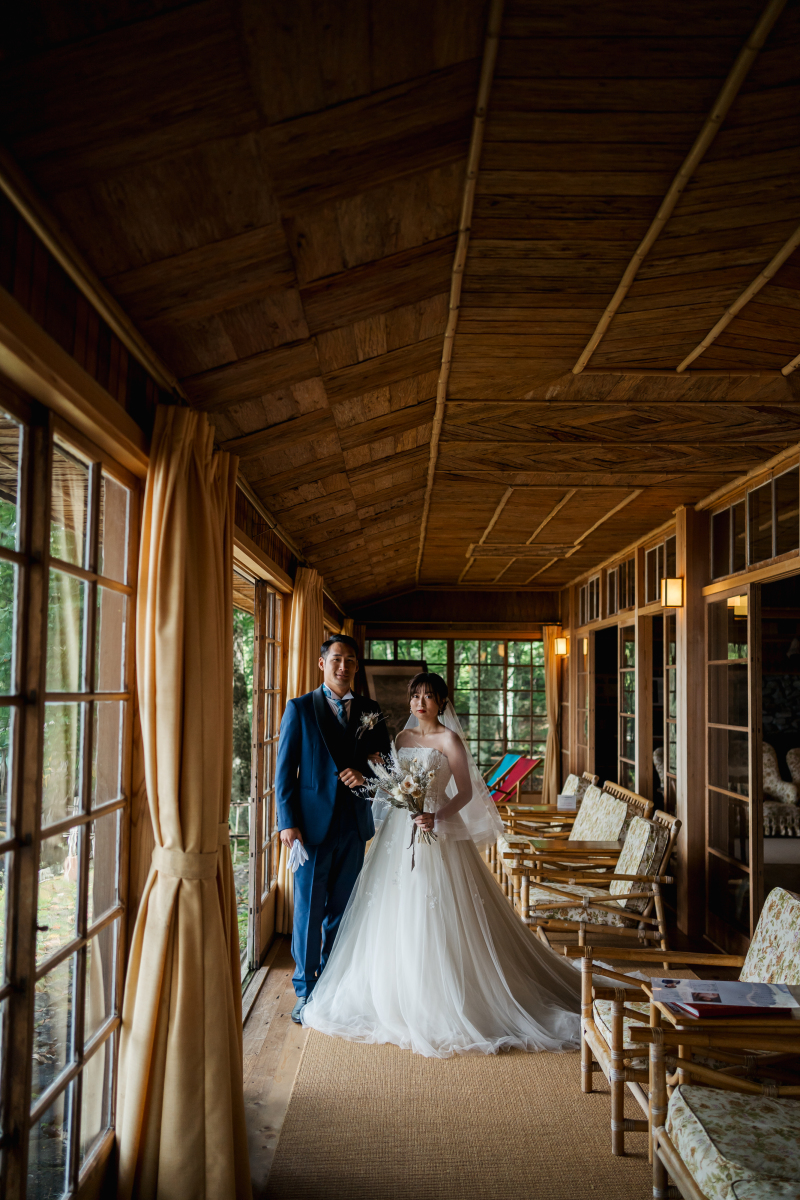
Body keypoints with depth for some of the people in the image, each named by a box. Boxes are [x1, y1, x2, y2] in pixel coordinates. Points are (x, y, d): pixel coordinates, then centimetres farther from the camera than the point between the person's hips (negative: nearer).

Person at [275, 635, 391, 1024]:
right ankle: (305, 991, 16)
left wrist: (365, 774, -10)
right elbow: (285, 769, -3)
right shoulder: (300, 708, -1)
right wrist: (288, 822, -10)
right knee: (308, 910, 3)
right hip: (312, 824, -3)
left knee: (341, 910, 13)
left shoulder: (370, 711, 8)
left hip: (353, 826, 3)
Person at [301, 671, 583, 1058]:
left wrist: (437, 817, -24)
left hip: (436, 832, -6)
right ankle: (399, 1000, 23)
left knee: (434, 921, -5)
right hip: (400, 830, 6)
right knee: (397, 920, 9)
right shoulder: (403, 737, 12)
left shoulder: (449, 740, -6)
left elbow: (466, 792, -10)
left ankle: (441, 1008, 7)